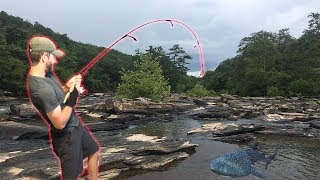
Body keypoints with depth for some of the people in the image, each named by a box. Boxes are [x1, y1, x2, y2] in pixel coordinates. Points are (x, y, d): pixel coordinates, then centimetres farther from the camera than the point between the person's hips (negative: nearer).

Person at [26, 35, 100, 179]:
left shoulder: (46, 73, -4)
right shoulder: (42, 89, -32)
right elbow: (60, 123, -27)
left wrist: (67, 87, -6)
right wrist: (73, 95, -22)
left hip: (76, 125, 9)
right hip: (66, 135, -9)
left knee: (94, 151, 25)